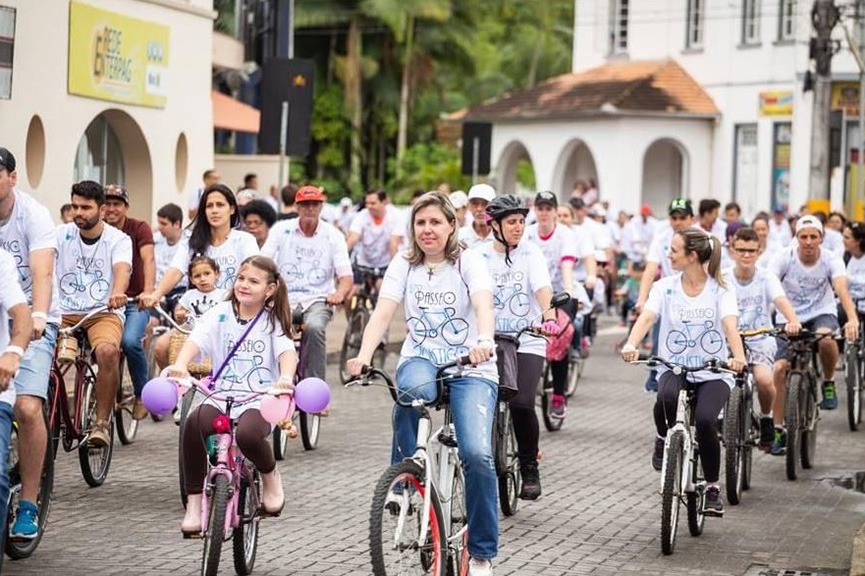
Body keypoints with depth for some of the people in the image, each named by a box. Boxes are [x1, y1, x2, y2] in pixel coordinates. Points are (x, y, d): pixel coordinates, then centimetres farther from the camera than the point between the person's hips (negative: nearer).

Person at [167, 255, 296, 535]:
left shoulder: (274, 321, 6)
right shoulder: (221, 313, 8)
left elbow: (286, 351, -11)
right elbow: (196, 339, -9)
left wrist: (286, 378, -35)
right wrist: (180, 365, -30)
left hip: (259, 400, -2)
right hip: (221, 396, 2)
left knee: (248, 434, -34)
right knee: (194, 424, -30)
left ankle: (270, 475, 2)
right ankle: (194, 502, -18)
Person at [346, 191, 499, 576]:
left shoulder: (469, 262, -3)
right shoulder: (404, 265, 5)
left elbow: (483, 305, -21)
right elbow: (383, 313, -8)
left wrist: (485, 340, -44)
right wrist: (363, 356, -27)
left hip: (470, 369, -1)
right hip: (420, 359, 1)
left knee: (477, 454, -21)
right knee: (413, 388, -38)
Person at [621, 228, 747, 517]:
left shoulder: (721, 289, -3)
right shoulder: (665, 287, 2)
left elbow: (730, 324, -19)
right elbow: (646, 317, -14)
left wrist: (738, 356, -39)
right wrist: (631, 345, -35)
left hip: (713, 373, -1)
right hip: (674, 367, 1)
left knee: (704, 420, -28)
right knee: (667, 396, -36)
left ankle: (712, 488, -6)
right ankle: (664, 439, -1)